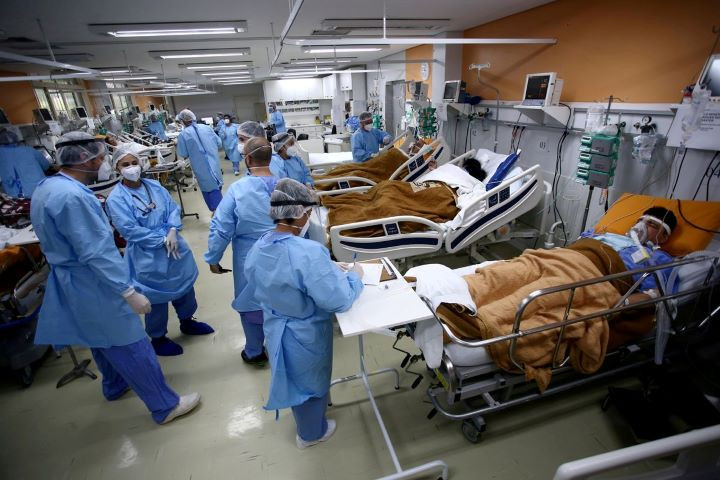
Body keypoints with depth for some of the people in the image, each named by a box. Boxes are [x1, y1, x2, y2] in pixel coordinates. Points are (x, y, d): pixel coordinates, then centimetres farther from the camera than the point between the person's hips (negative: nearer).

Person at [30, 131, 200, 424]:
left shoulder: (46, 188, 6)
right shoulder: (72, 195, -27)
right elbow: (95, 253, -29)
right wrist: (130, 293, -25)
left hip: (70, 282, 10)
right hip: (94, 287, -10)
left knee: (103, 340, 28)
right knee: (131, 347, 1)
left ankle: (115, 385, 51)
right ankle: (165, 406, 16)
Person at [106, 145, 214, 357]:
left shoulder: (154, 186, 1)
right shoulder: (116, 199, -14)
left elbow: (173, 208, -1)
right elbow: (130, 230, -19)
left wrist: (173, 232, -18)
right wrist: (162, 240, -19)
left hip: (175, 245, 6)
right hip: (147, 255, -6)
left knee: (185, 283, 20)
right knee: (157, 298, 8)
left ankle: (187, 321, 45)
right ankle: (158, 338, 32)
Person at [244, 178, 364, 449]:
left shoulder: (257, 250, -11)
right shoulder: (309, 253, -36)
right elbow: (339, 301, -31)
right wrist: (355, 275, -12)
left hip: (275, 330, 7)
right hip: (306, 335, -7)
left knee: (294, 379, 33)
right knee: (311, 383, 22)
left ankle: (305, 425, 62)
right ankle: (311, 433, 50)